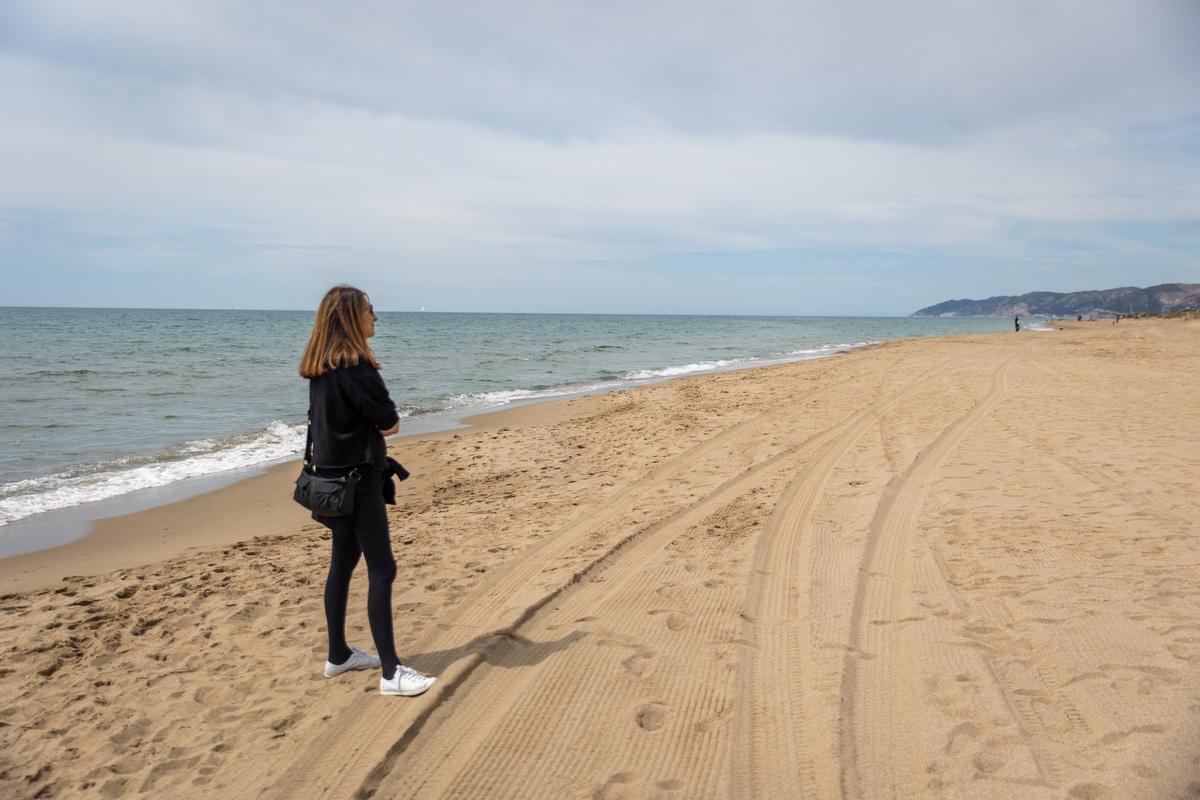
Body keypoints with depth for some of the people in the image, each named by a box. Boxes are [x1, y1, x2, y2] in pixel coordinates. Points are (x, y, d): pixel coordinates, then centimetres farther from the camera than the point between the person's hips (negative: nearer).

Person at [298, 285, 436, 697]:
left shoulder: (320, 365, 9)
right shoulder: (353, 364, -20)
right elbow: (389, 422, -17)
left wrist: (371, 423, 2)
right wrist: (384, 419, 1)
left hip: (335, 476, 10)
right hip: (357, 480, -10)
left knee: (342, 564, 17)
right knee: (382, 571, -6)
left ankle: (338, 655, 28)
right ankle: (391, 672, -2)